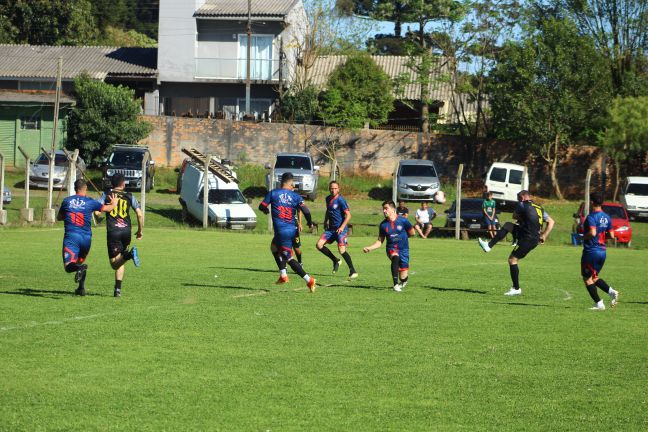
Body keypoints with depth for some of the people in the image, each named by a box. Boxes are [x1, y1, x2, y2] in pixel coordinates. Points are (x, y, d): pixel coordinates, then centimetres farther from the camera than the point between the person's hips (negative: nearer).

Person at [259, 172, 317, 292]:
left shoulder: (273, 193, -3)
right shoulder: (295, 196, 1)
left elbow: (262, 206, 6)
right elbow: (305, 210, -9)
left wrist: (266, 210, 30)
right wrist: (310, 223, 9)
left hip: (281, 231, -5)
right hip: (292, 229, 5)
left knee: (289, 258, -3)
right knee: (274, 247, 29)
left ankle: (308, 280, -16)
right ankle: (283, 275, 27)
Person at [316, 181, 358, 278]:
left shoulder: (340, 200, -12)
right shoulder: (328, 199, 11)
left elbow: (348, 215, -14)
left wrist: (342, 227, -23)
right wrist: (325, 221, 18)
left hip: (341, 229, -8)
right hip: (331, 228, 8)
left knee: (342, 250, -20)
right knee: (319, 245, -3)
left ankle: (353, 271, -10)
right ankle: (335, 261, 15)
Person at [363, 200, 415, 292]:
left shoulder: (403, 221, -9)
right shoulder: (383, 225, -1)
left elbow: (412, 233, 5)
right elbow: (380, 241, 5)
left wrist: (401, 237, 5)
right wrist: (369, 248, -9)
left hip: (403, 249, -1)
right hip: (391, 248, 1)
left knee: (403, 277, -4)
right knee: (395, 257, -38)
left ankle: (404, 280, 37)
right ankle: (396, 284, -35)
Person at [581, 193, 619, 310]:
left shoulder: (591, 217, -16)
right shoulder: (607, 217, 8)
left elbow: (592, 233, -30)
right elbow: (611, 235, 9)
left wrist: (584, 237, -12)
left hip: (591, 251, -8)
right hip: (602, 251, 8)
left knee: (587, 278, 4)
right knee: (594, 277, 20)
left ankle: (598, 304, -1)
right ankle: (611, 291, -1)